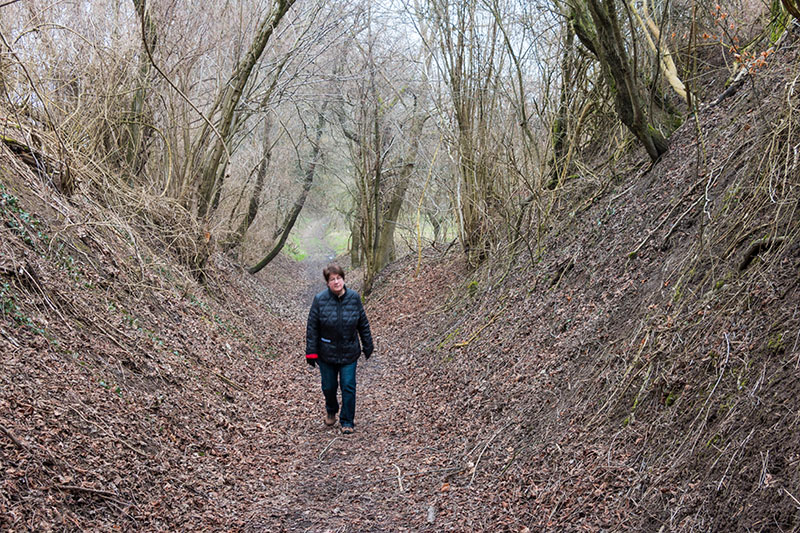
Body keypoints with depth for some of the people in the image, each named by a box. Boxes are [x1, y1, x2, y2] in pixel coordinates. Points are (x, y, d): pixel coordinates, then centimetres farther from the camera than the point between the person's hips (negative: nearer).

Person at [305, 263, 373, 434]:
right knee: (329, 387, 13)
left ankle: (347, 421, 15)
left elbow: (363, 324, 5)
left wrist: (368, 346, 8)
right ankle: (331, 410, 43)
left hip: (349, 353, 0)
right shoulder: (320, 300, -10)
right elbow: (312, 328, -6)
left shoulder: (354, 298, -5)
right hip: (327, 354, 0)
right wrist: (311, 352, -7)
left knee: (348, 387, 0)